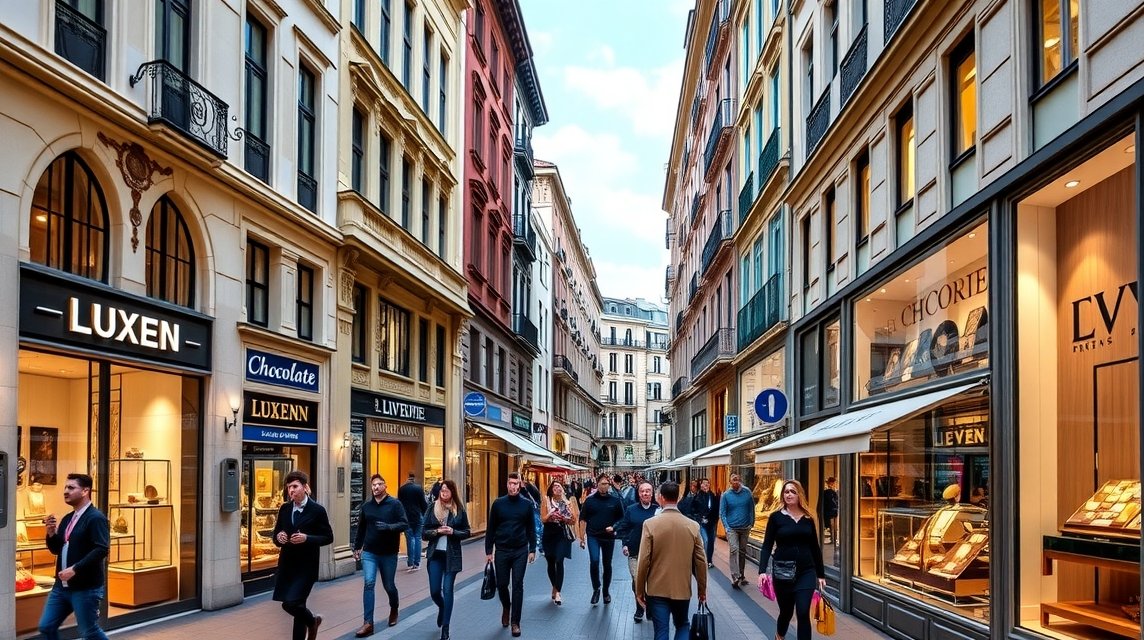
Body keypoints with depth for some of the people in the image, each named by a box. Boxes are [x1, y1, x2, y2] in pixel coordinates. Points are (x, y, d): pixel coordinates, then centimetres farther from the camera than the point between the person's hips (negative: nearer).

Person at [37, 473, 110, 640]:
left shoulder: (96, 518, -14)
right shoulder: (67, 519, 13)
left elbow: (101, 550, -24)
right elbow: (56, 550, 19)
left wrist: (75, 569, -27)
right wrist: (51, 533, 0)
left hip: (86, 588, -9)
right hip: (62, 586, 9)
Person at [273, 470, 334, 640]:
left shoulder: (318, 510, -8)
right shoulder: (284, 509, 6)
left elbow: (328, 537, -6)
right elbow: (276, 533, 14)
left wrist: (307, 538, -20)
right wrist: (278, 537, -10)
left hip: (306, 565, -5)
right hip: (286, 564, 5)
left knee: (291, 603, -13)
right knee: (297, 606, 8)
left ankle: (311, 621, 15)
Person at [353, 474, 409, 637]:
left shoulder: (395, 504, -7)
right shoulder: (366, 505, 4)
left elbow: (405, 524, -14)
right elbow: (361, 527, 15)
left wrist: (388, 527, -29)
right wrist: (357, 547, 17)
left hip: (389, 553, -2)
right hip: (369, 553, 2)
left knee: (389, 586, 11)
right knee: (369, 583, -13)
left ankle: (394, 610, 42)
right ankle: (368, 623, -12)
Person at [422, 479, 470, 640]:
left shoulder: (459, 510, -1)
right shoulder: (432, 509, 0)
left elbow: (467, 532, 5)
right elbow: (424, 533, 2)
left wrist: (453, 532, -13)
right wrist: (437, 531, -16)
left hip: (452, 555, -1)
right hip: (435, 554, 1)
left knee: (447, 590, -2)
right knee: (434, 591, 3)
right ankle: (442, 608, 39)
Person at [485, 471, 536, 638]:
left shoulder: (527, 505, 0)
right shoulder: (498, 503, -1)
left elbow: (530, 529, 6)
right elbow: (490, 529, 3)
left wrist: (532, 549, 2)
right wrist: (488, 551, 1)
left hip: (520, 551, 0)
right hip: (502, 551, 1)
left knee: (518, 586, 0)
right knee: (501, 584, 7)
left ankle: (515, 622, 6)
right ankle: (506, 607, 38)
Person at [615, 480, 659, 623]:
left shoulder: (658, 510, 0)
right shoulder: (631, 510, 5)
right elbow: (623, 528, 9)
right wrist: (625, 544, -2)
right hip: (635, 552, 1)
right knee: (637, 581, -3)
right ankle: (639, 608, 15)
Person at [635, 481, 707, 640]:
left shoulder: (650, 524, -11)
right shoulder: (693, 526, -5)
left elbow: (643, 561, -10)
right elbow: (701, 561, 0)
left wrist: (639, 590, 1)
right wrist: (702, 589, 13)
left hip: (657, 590, -2)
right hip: (683, 589, 2)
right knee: (683, 625, 21)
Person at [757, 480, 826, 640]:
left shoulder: (808, 519, 4)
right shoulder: (776, 517, -3)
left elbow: (815, 547, 10)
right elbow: (767, 546, -6)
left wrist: (821, 574, 11)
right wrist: (762, 571, -18)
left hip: (806, 572, 1)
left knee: (803, 613, -9)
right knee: (786, 611, 14)